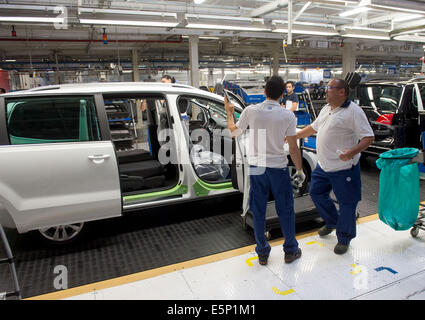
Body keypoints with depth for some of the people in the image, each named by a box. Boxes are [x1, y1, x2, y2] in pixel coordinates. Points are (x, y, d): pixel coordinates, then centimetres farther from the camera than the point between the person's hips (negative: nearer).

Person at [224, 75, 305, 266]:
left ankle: (262, 253, 24)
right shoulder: (288, 116, -8)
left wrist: (229, 113, 23)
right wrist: (300, 170, 8)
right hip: (278, 168, -1)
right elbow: (293, 149, -5)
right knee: (285, 210, 14)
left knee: (258, 211, 13)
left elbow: (233, 132, 7)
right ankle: (290, 251, 29)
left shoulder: (250, 111, -6)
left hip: (256, 167, 2)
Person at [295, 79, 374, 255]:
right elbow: (313, 127, 23)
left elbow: (369, 137, -17)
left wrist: (352, 152, -32)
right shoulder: (326, 108, 11)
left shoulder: (353, 111, -15)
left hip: (344, 168, -8)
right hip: (323, 166, 8)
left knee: (347, 203, 5)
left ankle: (344, 238, 26)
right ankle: (332, 222, 43)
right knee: (316, 193, 19)